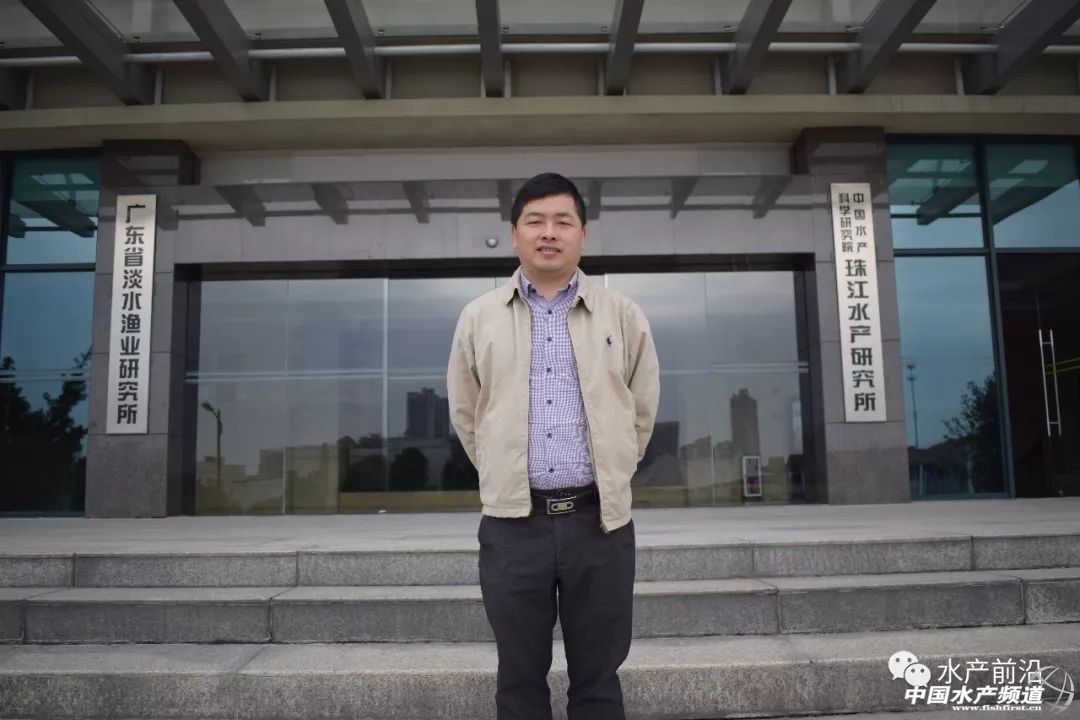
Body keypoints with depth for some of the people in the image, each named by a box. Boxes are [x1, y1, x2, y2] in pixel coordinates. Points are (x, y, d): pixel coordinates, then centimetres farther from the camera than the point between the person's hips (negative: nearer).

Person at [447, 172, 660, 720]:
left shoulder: (622, 315, 4)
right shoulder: (478, 318, 5)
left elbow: (643, 409, 12)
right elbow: (464, 414, 13)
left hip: (600, 521, 0)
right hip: (513, 524, 1)